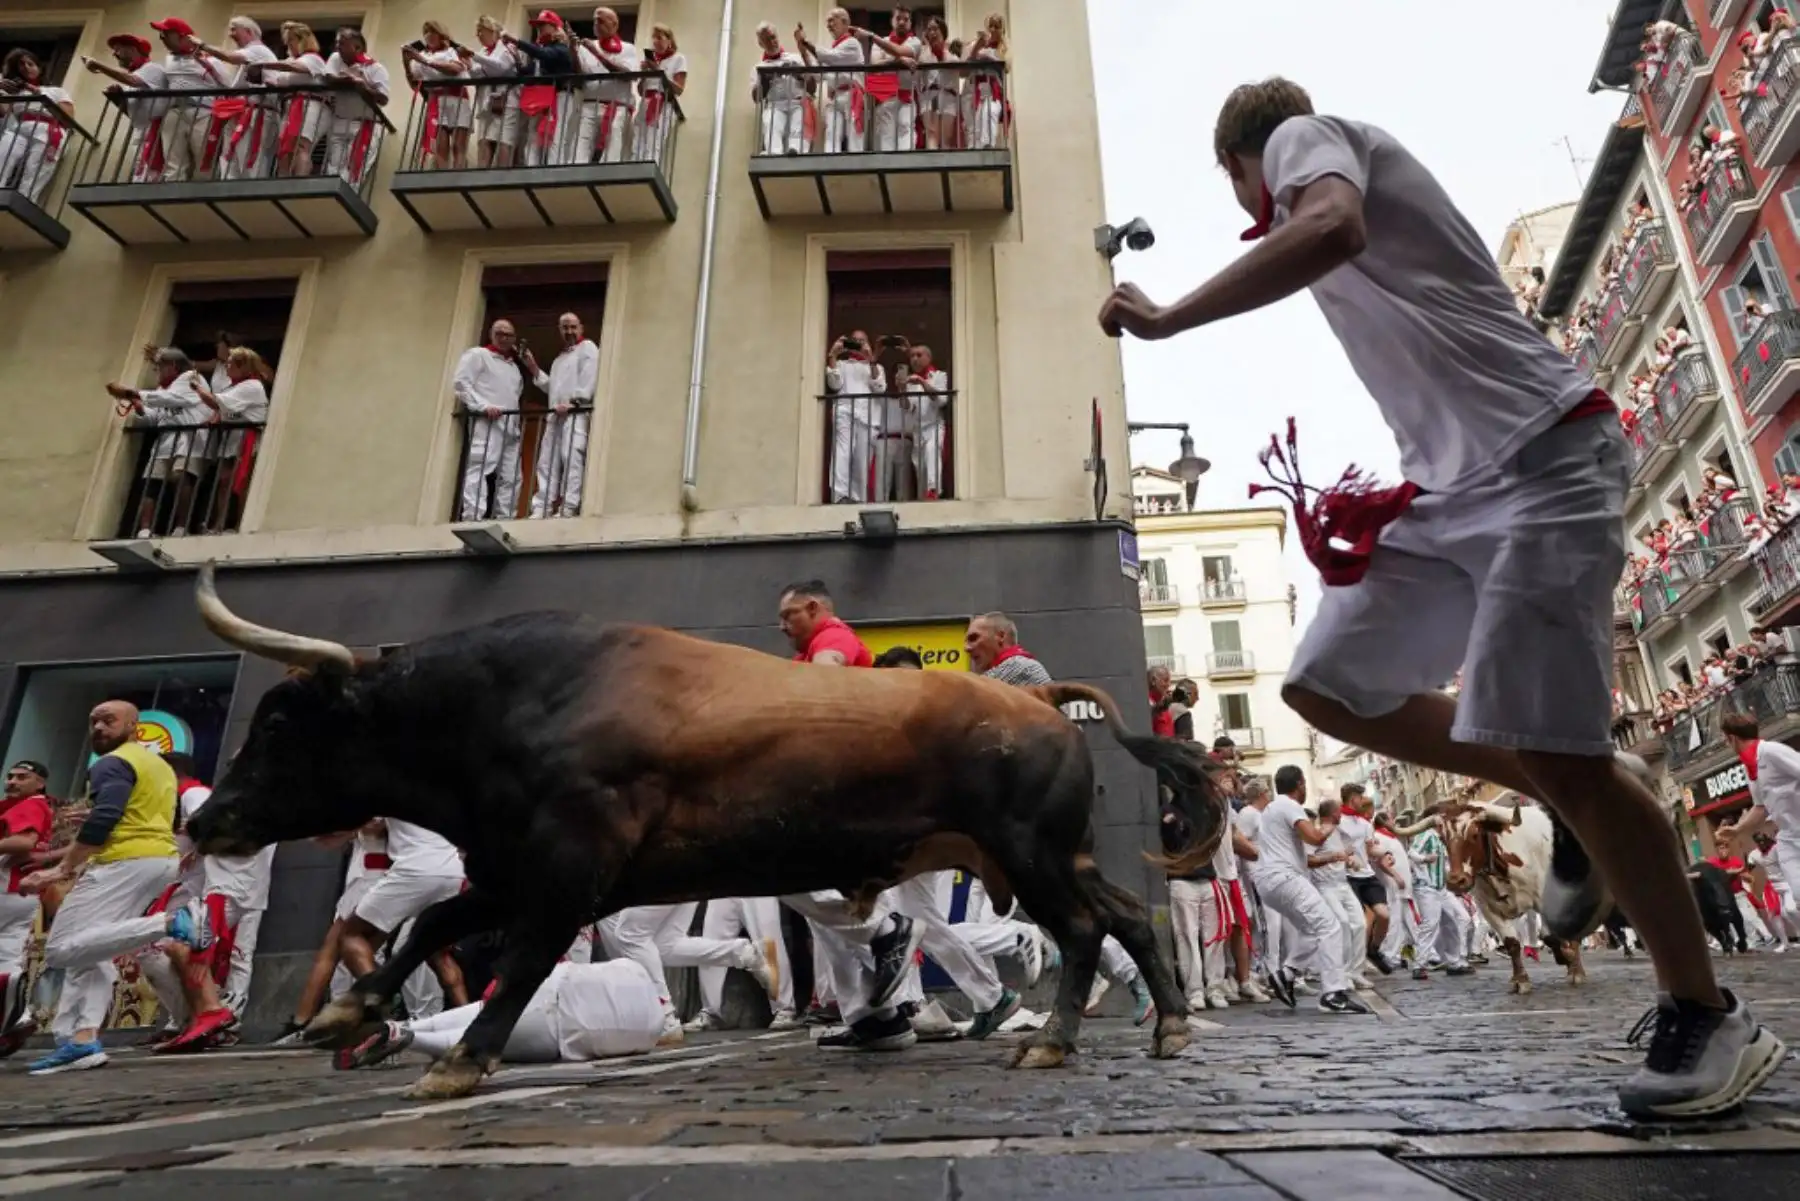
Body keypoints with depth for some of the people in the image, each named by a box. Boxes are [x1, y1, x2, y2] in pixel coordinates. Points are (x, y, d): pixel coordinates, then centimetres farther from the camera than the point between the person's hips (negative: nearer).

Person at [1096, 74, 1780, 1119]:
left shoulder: (1305, 134, 1)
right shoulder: (1343, 172, 27)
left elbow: (1331, 226, -27)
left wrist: (1165, 319, -21)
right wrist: (1409, 489, 22)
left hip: (1541, 460, -9)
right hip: (1459, 481, 9)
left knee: (1547, 743, -12)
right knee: (1329, 687, 4)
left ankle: (1710, 1018, 6)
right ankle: (1577, 807, 15)